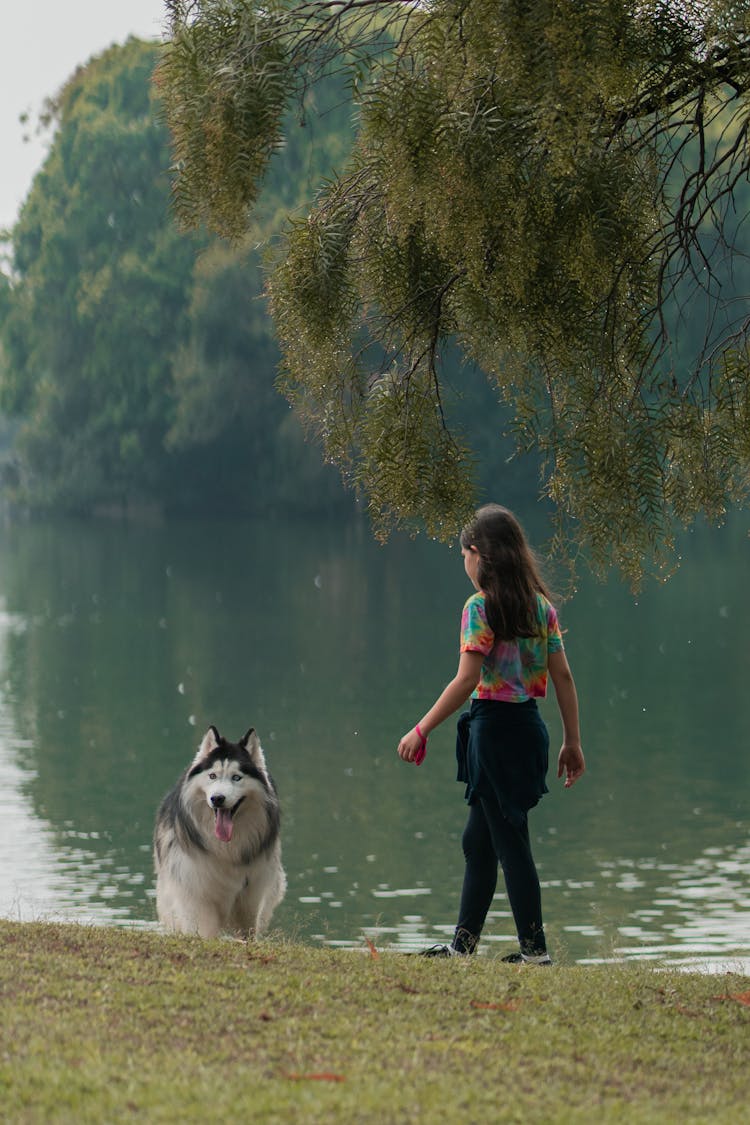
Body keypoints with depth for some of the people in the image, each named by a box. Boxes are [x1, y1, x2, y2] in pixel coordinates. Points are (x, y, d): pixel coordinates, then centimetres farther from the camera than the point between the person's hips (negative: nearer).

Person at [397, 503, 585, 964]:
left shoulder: (481, 606, -13)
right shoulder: (541, 605, 8)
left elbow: (466, 681, -18)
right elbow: (563, 676, 8)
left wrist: (421, 731, -13)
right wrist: (573, 743, 12)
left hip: (494, 726, -8)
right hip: (530, 724, 8)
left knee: (510, 841, 0)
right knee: (478, 839, 16)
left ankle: (535, 946, 3)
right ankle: (463, 943, 21)